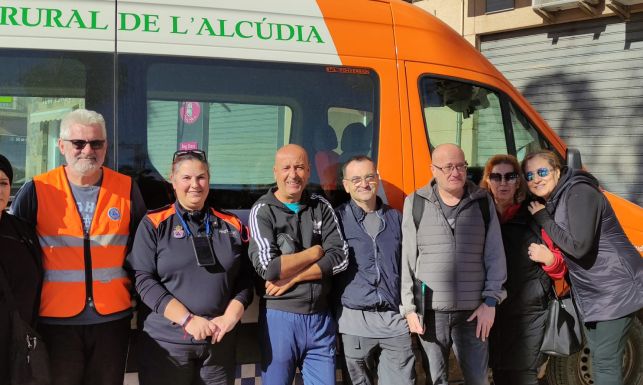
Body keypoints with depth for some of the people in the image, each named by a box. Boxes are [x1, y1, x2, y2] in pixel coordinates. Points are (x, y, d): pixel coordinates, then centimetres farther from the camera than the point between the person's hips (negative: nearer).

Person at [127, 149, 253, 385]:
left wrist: (230, 317, -9)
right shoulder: (154, 225, 1)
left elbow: (245, 280, 9)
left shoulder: (232, 226, 10)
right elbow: (144, 281, -6)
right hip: (167, 342, -2)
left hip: (220, 342, 2)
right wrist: (188, 320, -14)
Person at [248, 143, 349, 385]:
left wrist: (292, 277, -14)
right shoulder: (262, 211, -4)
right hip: (280, 317, -3)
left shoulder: (321, 207, 7)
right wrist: (315, 252, -8)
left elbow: (340, 258, -5)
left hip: (320, 317, 3)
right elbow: (267, 266, -17)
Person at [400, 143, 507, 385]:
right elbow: (408, 259, 3)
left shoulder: (483, 202, 5)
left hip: (473, 311, 0)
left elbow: (495, 255, 5)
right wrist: (409, 307, 0)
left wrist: (491, 300, -2)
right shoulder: (415, 204, 3)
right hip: (430, 311, 0)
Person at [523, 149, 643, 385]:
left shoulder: (580, 194, -19)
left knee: (605, 361, -9)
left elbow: (579, 246, -28)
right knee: (598, 358, 18)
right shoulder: (551, 202, 9)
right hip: (591, 293, 10)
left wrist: (543, 219, -19)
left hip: (615, 289, -10)